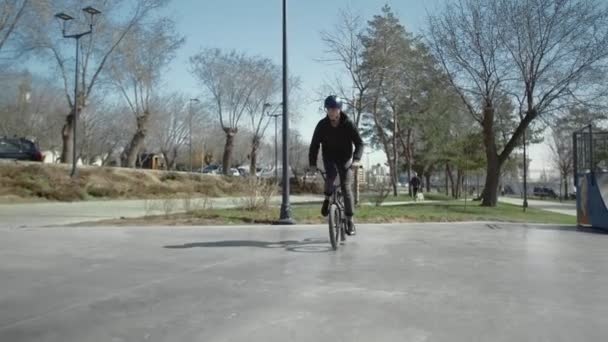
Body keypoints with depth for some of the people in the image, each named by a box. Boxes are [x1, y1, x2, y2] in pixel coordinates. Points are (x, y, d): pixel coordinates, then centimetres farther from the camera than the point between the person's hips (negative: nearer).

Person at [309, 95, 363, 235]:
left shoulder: (348, 124, -15)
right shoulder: (322, 125, -12)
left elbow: (359, 143, -15)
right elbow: (314, 144, -8)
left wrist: (356, 159, -32)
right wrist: (312, 162, -19)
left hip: (345, 159, 0)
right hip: (329, 158, 1)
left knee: (346, 187, -10)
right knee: (331, 174, -33)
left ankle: (350, 220, -2)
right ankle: (327, 199, -6)